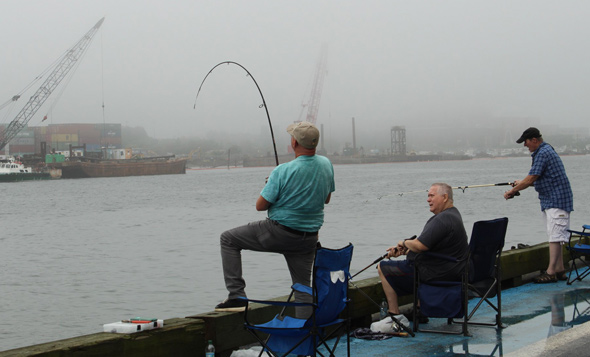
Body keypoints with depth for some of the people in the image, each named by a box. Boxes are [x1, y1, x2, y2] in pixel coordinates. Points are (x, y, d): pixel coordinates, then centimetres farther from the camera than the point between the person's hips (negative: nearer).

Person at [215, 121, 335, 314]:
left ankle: (237, 295, 4)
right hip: (308, 238, 5)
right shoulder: (326, 165, -1)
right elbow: (326, 198, 16)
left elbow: (260, 205, -10)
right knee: (303, 288, 15)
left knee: (228, 239, 10)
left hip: (278, 232, -5)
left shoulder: (283, 171, -18)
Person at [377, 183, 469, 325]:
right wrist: (403, 250, 9)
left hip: (435, 274, -11)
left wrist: (404, 243, -7)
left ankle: (395, 314, 2)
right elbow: (426, 244, 19)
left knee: (383, 267, 1)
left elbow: (420, 246, -28)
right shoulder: (453, 214, 12)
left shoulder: (442, 220, -23)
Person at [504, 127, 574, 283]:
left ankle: (551, 272, -16)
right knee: (555, 237, 11)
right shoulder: (546, 150, 16)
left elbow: (530, 179, -19)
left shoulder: (543, 153, -17)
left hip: (556, 201, -11)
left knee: (555, 236, -13)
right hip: (550, 201, 11)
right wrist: (522, 183, 26)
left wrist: (512, 191, -8)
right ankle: (560, 270, 14)